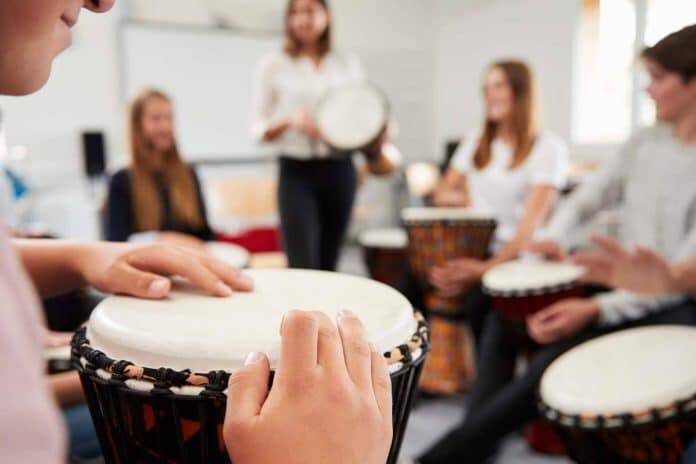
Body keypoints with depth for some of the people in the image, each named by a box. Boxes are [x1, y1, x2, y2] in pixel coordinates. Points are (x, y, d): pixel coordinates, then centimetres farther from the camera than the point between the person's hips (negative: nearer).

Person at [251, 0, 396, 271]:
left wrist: (379, 135, -11)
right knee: (302, 266, -11)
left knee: (328, 264, 7)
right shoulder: (273, 65, 4)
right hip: (296, 172, -2)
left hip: (340, 170, 3)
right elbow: (259, 130, 2)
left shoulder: (349, 65, 11)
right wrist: (291, 121, -18)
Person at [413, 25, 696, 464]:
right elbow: (587, 198, 12)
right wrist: (555, 238, -9)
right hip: (624, 286, 8)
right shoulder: (644, 142, 5)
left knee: (556, 360, -27)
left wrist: (596, 309, -30)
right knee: (505, 310, 1)